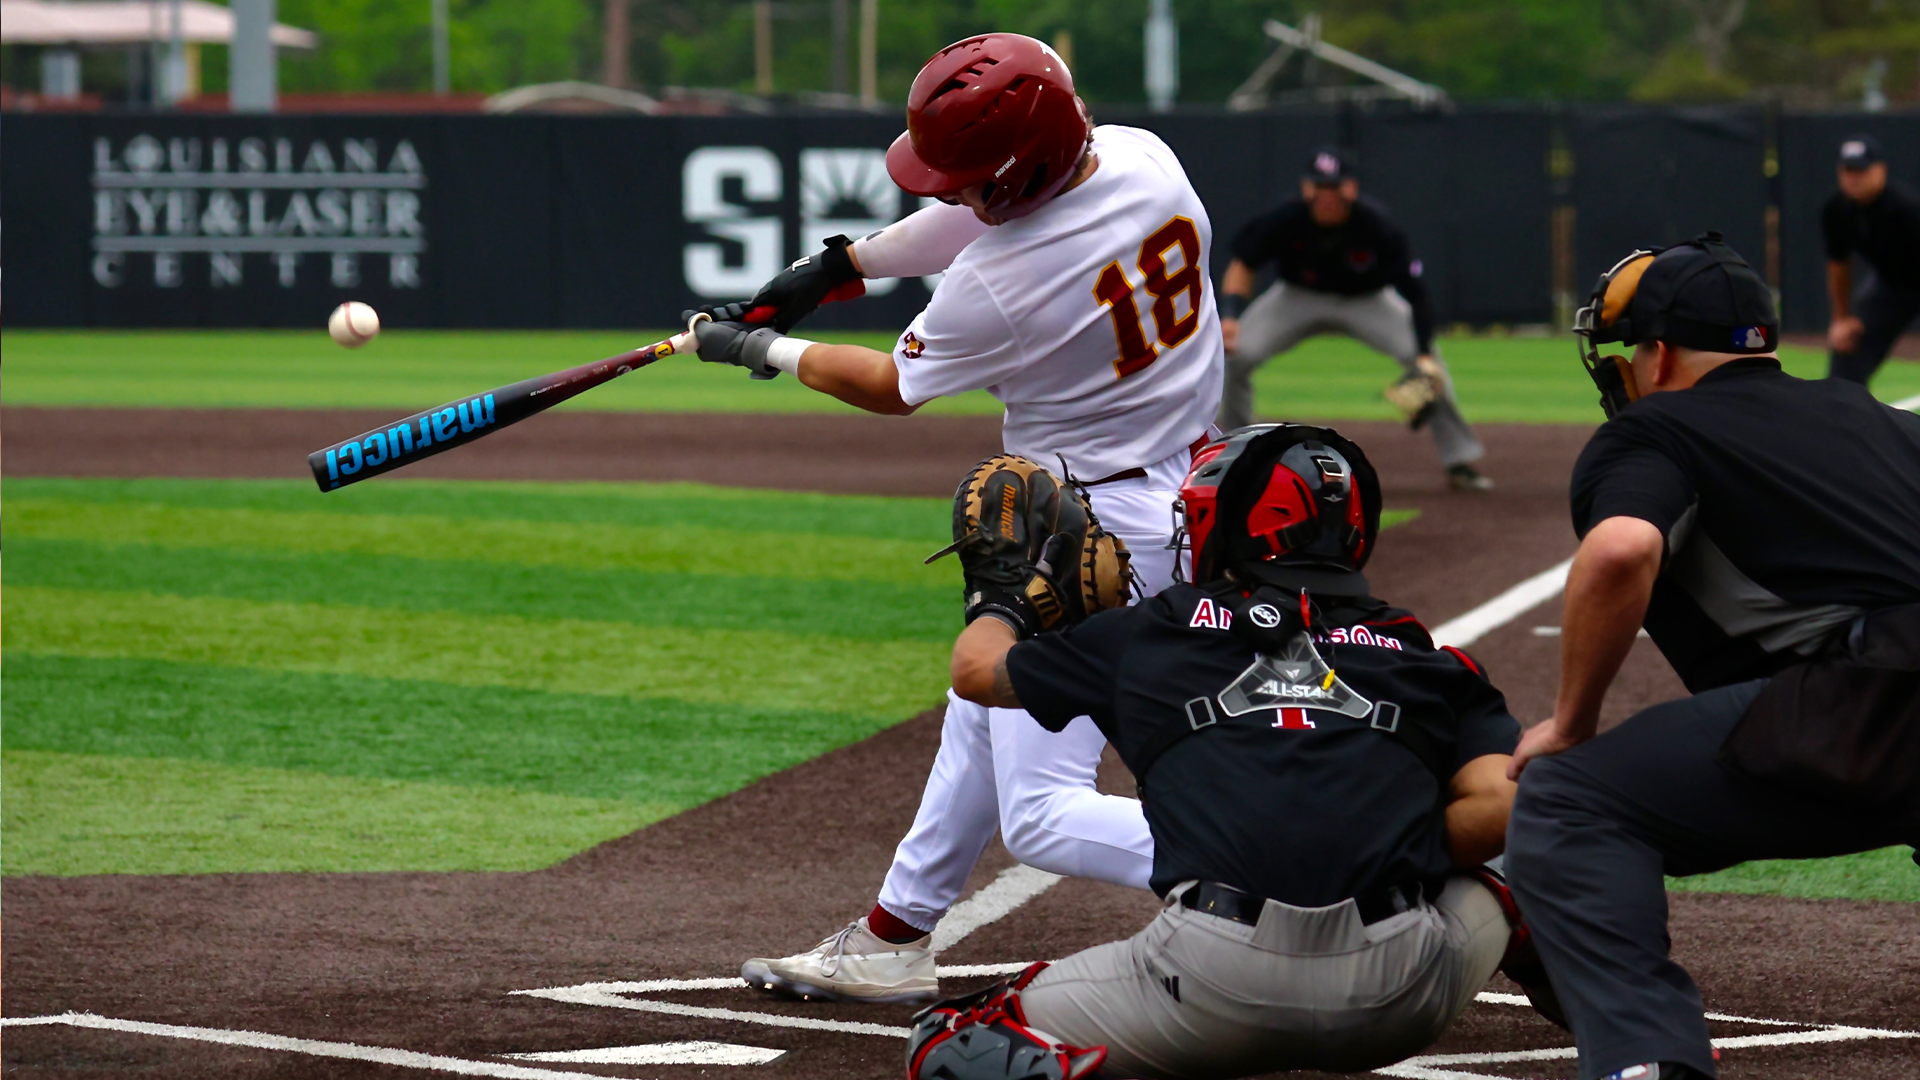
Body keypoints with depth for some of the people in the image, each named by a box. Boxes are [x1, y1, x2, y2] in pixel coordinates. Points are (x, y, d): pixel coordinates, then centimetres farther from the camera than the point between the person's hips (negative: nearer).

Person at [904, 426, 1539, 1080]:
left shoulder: (1158, 633, 17)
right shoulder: (1422, 656, 17)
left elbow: (976, 668, 32)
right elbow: (1504, 804, 2)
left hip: (1219, 988, -3)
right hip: (1399, 998, 3)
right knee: (1482, 892, 37)